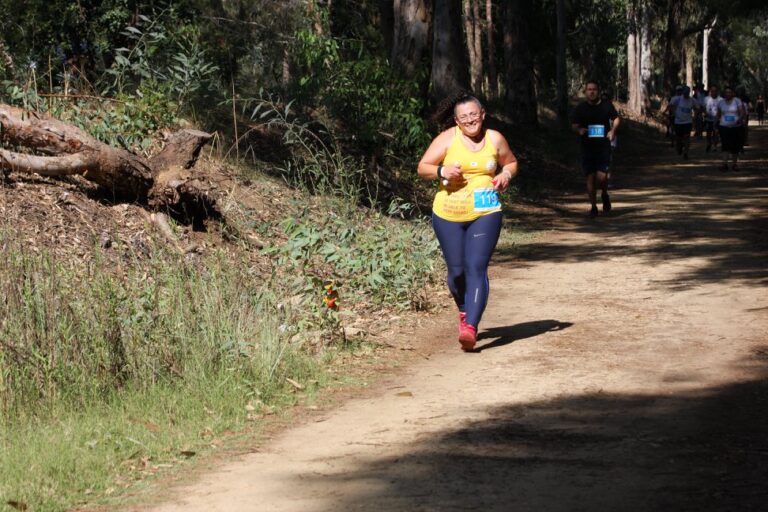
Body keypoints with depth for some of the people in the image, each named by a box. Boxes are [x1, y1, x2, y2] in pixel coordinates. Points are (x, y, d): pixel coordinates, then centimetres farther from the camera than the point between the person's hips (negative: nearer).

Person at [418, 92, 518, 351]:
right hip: (448, 214, 1)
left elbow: (511, 162, 21)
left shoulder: (495, 139, 4)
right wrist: (442, 171, -20)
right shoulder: (447, 138, -2)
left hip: (485, 214, -1)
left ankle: (470, 327, -23)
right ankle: (465, 311, 40)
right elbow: (423, 167, 0)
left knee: (476, 268, -14)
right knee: (456, 270, 10)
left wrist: (506, 175, -2)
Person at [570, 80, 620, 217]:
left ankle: (605, 195, 23)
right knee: (590, 177, 0)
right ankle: (593, 206, 15)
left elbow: (616, 118, 17)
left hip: (603, 146, -1)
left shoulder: (607, 106, 3)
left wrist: (613, 130, 0)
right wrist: (579, 129, -18)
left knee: (602, 177, -10)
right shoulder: (580, 108, 3)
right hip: (587, 148, 1)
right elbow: (574, 125, 4)